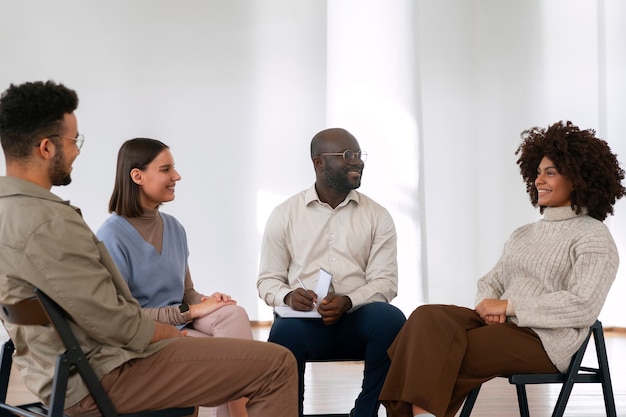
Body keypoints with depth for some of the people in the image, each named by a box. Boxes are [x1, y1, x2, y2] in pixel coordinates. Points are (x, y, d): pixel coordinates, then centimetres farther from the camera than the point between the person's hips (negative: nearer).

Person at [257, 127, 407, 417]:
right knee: (285, 334, -36)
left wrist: (347, 302, -18)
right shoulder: (284, 214, 8)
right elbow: (268, 279, 8)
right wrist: (288, 296, -16)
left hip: (356, 319, 2)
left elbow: (385, 282, 1)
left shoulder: (378, 216, 9)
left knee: (391, 320, -32)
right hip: (304, 319, -1)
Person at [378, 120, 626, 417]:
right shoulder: (523, 235, 23)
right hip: (501, 325, 7)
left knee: (438, 356, -26)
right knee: (428, 317, -22)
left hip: (545, 340, -7)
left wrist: (509, 306, -14)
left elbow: (583, 306, -14)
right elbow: (490, 281, 21)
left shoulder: (593, 237, -1)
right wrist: (489, 305, -5)